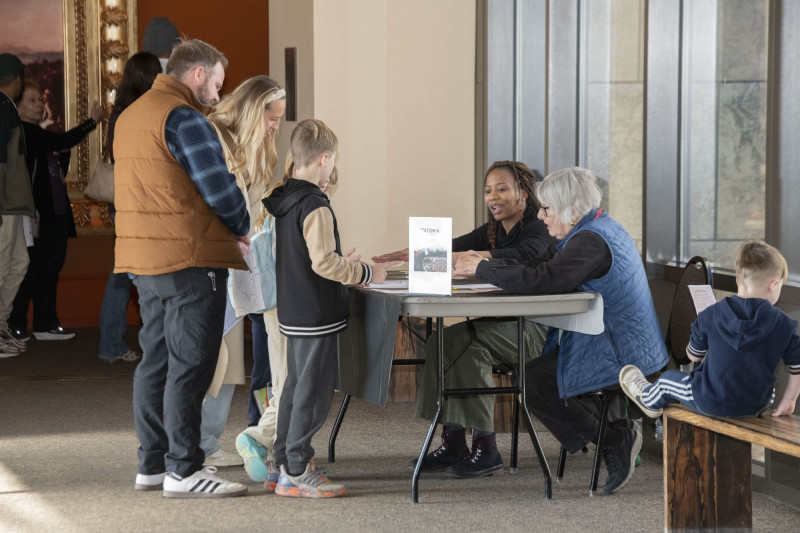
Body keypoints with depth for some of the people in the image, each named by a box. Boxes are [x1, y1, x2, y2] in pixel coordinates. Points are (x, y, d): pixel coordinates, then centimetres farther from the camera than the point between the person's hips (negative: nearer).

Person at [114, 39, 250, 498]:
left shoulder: (132, 115, 17)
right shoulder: (184, 118, -14)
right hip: (189, 259, -9)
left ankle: (153, 464, 19)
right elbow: (219, 189, -18)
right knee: (190, 366, -6)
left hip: (143, 260, 9)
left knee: (156, 360, 14)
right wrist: (242, 230, 2)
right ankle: (184, 470, -4)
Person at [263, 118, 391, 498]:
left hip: (292, 310, 10)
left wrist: (347, 272, 24)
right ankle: (295, 473, -2)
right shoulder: (315, 207, -19)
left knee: (296, 386, 17)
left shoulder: (283, 200, 10)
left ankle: (285, 463, 24)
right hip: (316, 313, -10)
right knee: (315, 389, -4)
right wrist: (366, 274, -13)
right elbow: (324, 262, -24)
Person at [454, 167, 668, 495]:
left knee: (530, 384, -11)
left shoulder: (591, 241, -20)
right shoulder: (593, 231, 14)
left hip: (620, 354, -11)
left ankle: (614, 440, -4)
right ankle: (618, 434, 8)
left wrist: (483, 269, -19)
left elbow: (540, 280, -31)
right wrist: (482, 266, 1)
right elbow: (536, 265, 14)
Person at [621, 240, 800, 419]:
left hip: (710, 403, -1)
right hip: (757, 407, 1)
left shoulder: (710, 316, -12)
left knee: (668, 378, 29)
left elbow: (693, 355, 1)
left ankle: (649, 400, 60)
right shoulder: (784, 325, -13)